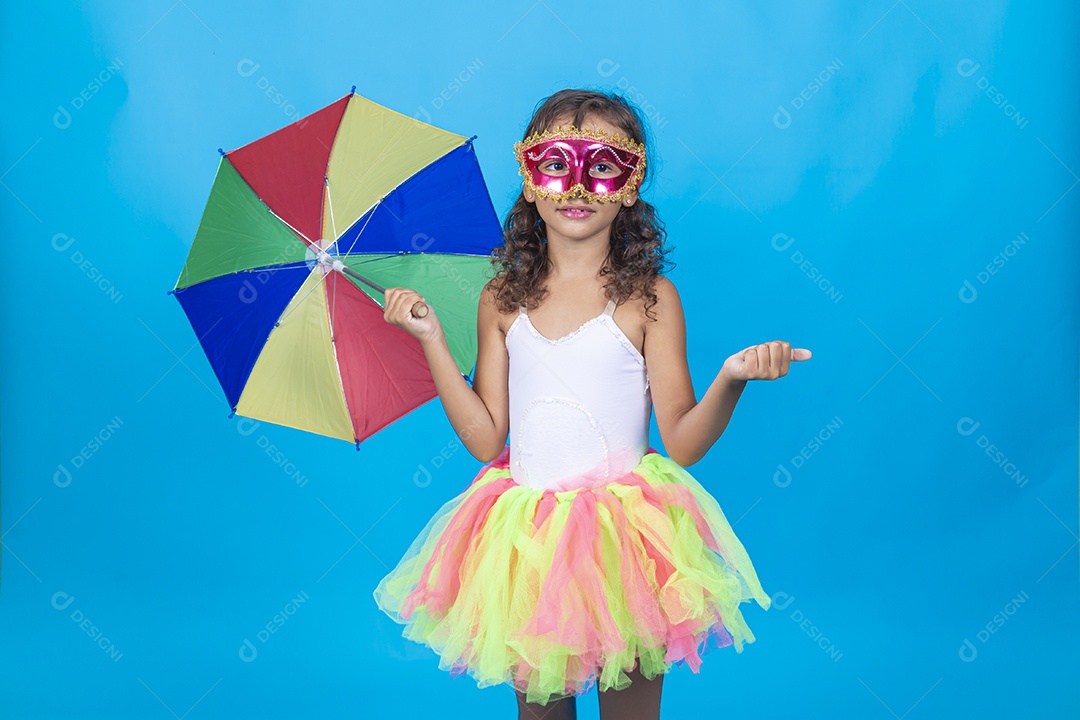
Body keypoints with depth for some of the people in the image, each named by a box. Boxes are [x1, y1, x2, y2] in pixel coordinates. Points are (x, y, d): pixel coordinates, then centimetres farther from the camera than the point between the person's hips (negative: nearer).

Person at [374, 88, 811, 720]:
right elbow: (485, 438, -1)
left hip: (622, 535, -2)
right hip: (526, 539, 3)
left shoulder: (648, 297, -6)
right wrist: (432, 339, -3)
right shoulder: (503, 300, 2)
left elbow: (682, 442, -9)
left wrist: (731, 381, -26)